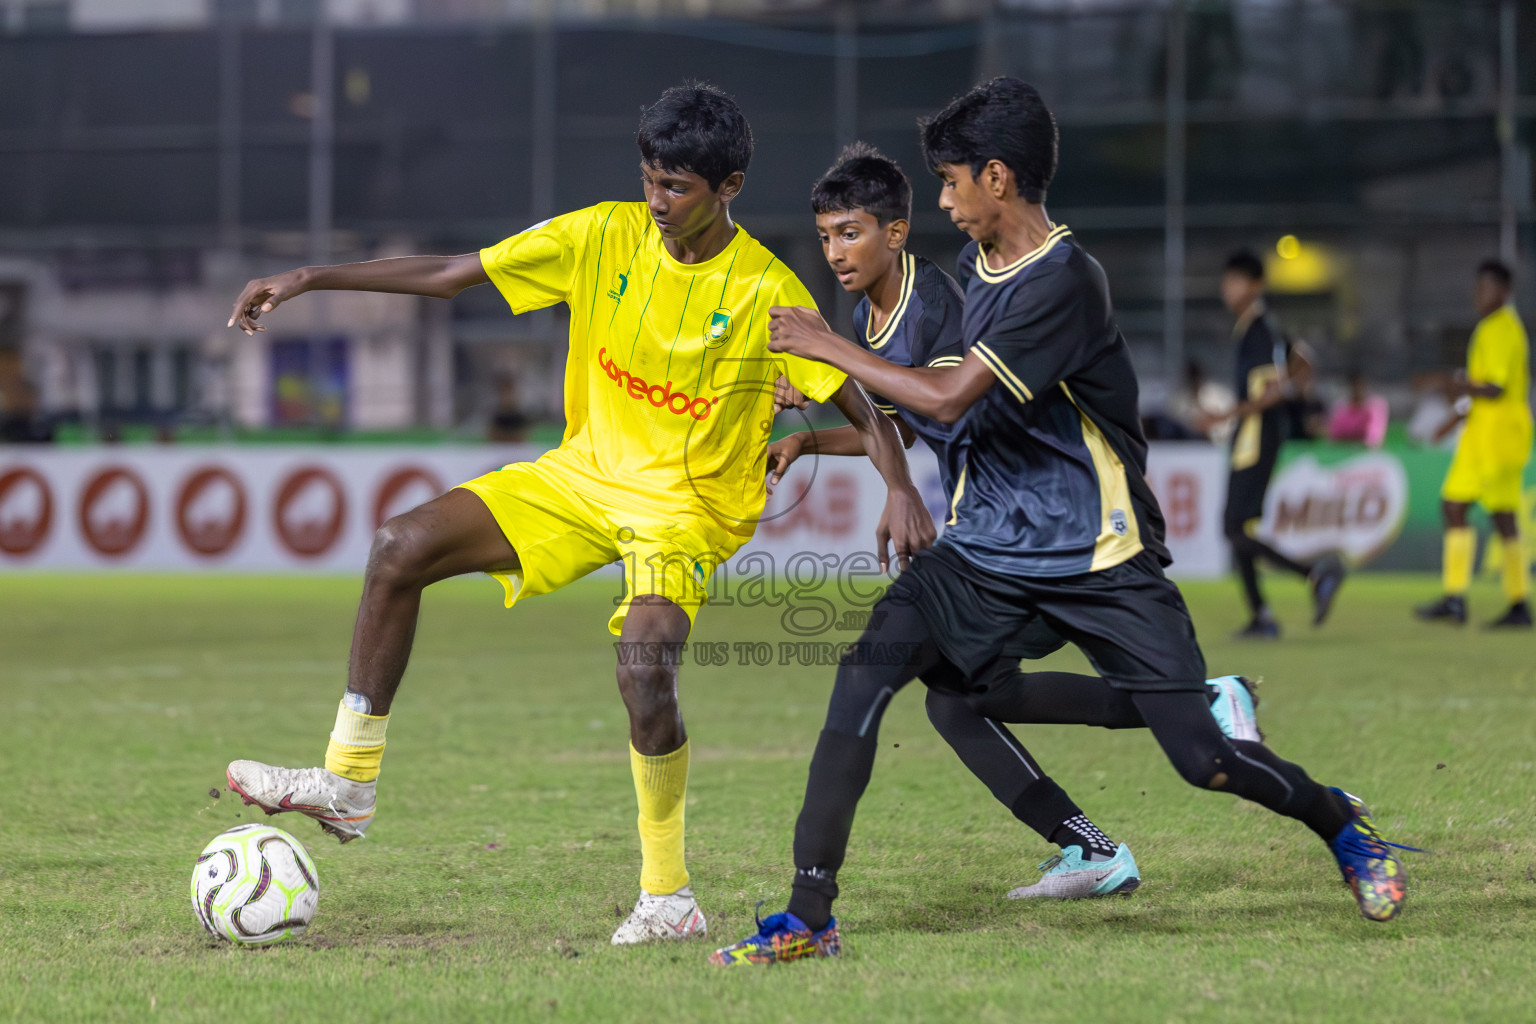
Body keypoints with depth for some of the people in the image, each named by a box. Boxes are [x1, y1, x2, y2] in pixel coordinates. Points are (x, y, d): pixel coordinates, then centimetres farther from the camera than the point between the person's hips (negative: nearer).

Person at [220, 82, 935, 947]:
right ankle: (348, 785, 0)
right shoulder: (606, 237, -4)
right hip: (586, 473, 5)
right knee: (403, 549, -10)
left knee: (646, 659, -31)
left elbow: (859, 406, -8)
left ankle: (670, 899, -14)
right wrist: (308, 281, -7)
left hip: (688, 503, -5)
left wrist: (901, 491, -27)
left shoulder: (767, 293, -14)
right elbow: (450, 275, -2)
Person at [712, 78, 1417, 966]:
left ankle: (1339, 822, 26)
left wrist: (828, 346, -15)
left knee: (1204, 759, -7)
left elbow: (949, 398, -24)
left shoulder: (1063, 280, -21)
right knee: (866, 670, -17)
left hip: (1100, 556, -7)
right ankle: (810, 916, -18)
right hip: (986, 547, 7)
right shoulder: (977, 264, 8)